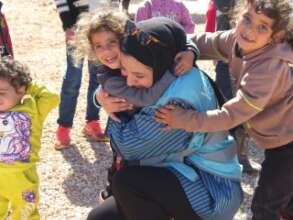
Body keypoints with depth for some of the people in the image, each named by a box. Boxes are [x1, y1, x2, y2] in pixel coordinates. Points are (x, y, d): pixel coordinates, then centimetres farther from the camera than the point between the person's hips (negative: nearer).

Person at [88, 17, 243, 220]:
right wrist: (103, 99, -12)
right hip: (181, 176, 8)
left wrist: (113, 114, -8)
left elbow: (128, 146, -25)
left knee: (125, 182, -27)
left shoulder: (180, 101, -30)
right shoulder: (161, 80, -5)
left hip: (212, 189, -8)